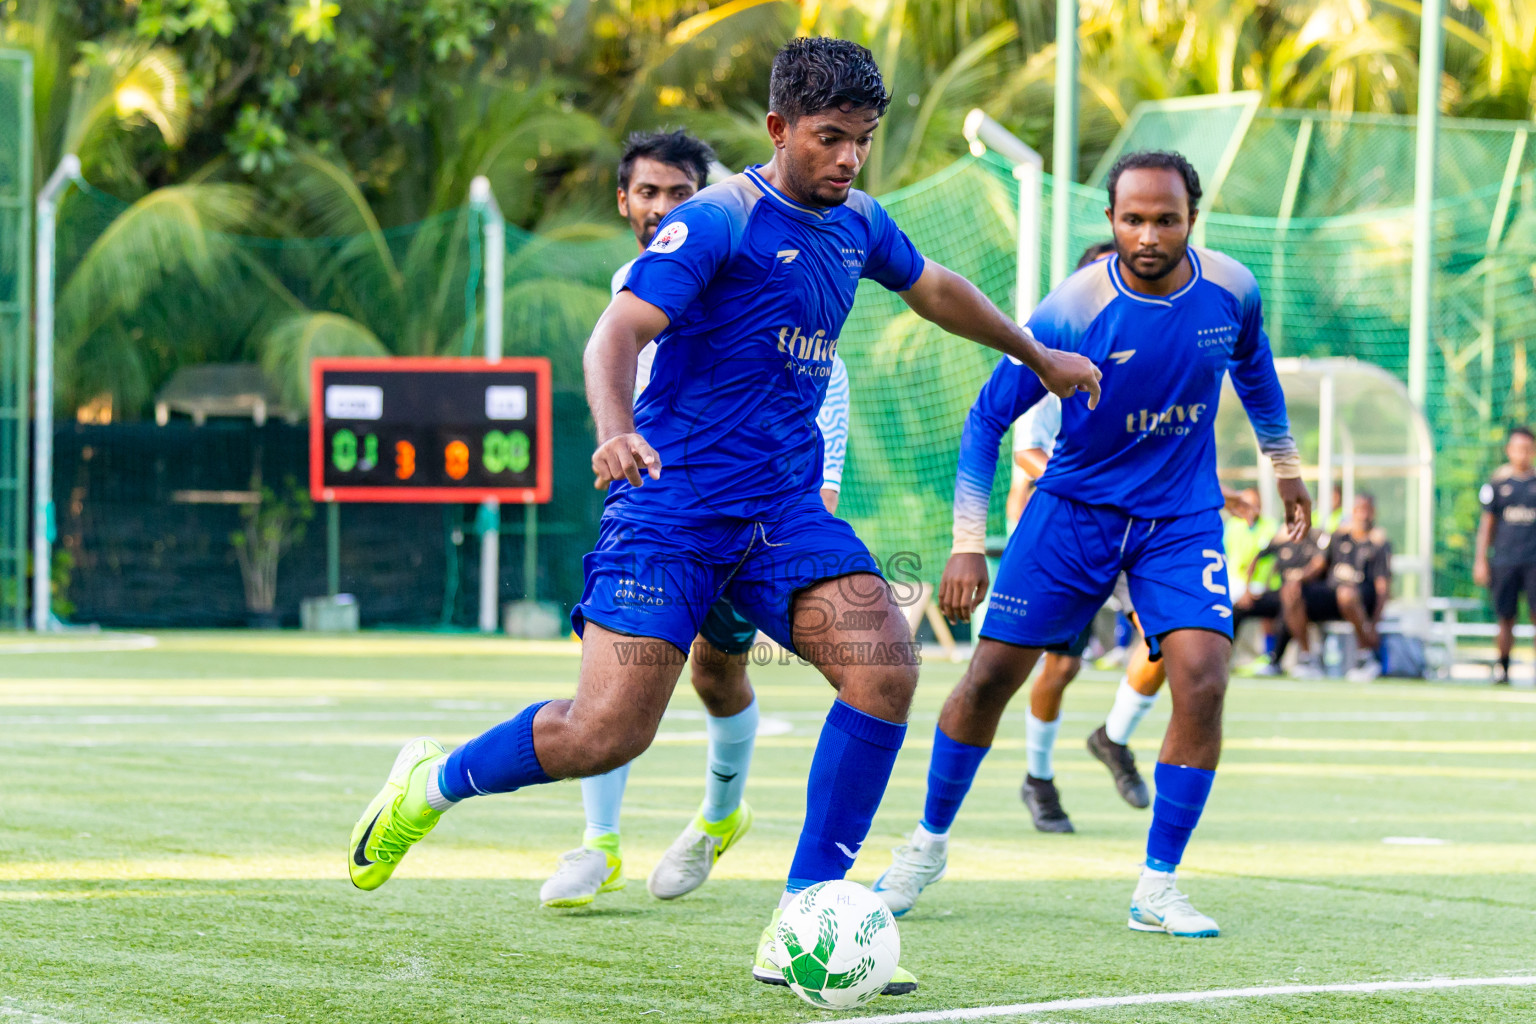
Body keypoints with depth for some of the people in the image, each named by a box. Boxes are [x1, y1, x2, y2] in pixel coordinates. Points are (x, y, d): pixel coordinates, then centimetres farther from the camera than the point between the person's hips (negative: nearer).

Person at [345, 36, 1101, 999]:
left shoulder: (858, 223, 12)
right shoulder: (718, 221, -11)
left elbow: (936, 289, 33)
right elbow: (618, 333, -21)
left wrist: (1041, 357, 44)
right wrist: (616, 432, -41)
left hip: (786, 511, 6)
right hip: (672, 505, -6)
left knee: (886, 665, -18)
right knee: (607, 733, -13)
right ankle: (433, 782, 18)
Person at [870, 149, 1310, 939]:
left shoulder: (1231, 290, -10)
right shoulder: (1071, 311, -20)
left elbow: (1254, 367, 14)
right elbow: (988, 417, -11)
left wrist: (1284, 465, 23)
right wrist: (967, 544, -16)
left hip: (1182, 517, 2)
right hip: (1074, 504, -1)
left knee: (1201, 677, -17)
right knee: (992, 672, -3)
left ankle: (1156, 888, -6)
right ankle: (930, 840, 22)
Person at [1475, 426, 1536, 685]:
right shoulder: (1499, 482, 8)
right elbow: (1487, 523, 11)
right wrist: (1481, 560, 5)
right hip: (1504, 561, 1)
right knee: (1506, 617, 2)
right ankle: (1502, 670, 10)